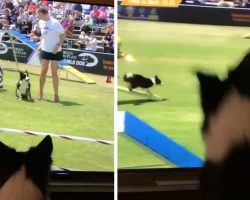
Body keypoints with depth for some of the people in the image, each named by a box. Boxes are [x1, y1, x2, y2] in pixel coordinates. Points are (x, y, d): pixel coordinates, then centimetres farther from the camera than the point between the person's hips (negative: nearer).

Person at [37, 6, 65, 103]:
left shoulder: (55, 23, -16)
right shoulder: (41, 22, 2)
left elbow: (63, 35, -10)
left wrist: (58, 45, -21)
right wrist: (41, 43, 7)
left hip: (55, 51, -4)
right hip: (44, 50, 5)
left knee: (54, 72, -2)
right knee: (43, 71, 5)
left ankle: (56, 94, 8)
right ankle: (40, 92, 16)